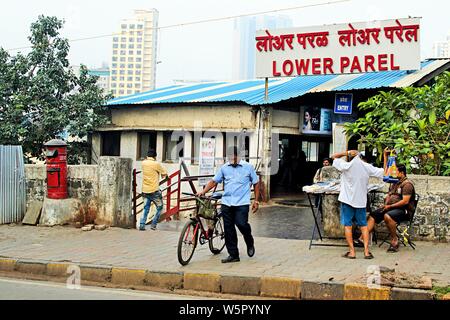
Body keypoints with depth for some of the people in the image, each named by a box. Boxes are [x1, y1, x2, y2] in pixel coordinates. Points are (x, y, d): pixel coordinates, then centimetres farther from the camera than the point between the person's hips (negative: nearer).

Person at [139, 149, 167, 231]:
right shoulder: (156, 164, -12)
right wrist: (161, 174, 15)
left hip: (145, 190, 5)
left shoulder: (143, 163, 3)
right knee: (159, 208, 11)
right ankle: (153, 225, 7)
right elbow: (164, 174, -3)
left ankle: (142, 225, 6)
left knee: (146, 208, 16)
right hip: (154, 190, -5)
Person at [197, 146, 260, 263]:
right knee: (228, 229, 2)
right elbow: (214, 181, 12)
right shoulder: (224, 168, 9)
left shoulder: (248, 167, 3)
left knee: (241, 223, -19)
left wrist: (256, 201, 4)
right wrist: (203, 191, -3)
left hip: (242, 203, -3)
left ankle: (250, 242, 13)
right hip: (226, 203, 3)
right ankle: (233, 255, 12)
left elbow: (256, 183, 8)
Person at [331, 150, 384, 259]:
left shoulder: (346, 166, -10)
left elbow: (334, 157, 2)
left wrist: (347, 152, -2)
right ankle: (366, 251, 5)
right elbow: (383, 172, 7)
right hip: (361, 200, 3)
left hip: (347, 200, -3)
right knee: (363, 225, 11)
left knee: (347, 225, 4)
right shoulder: (367, 167, -2)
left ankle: (351, 251, 2)